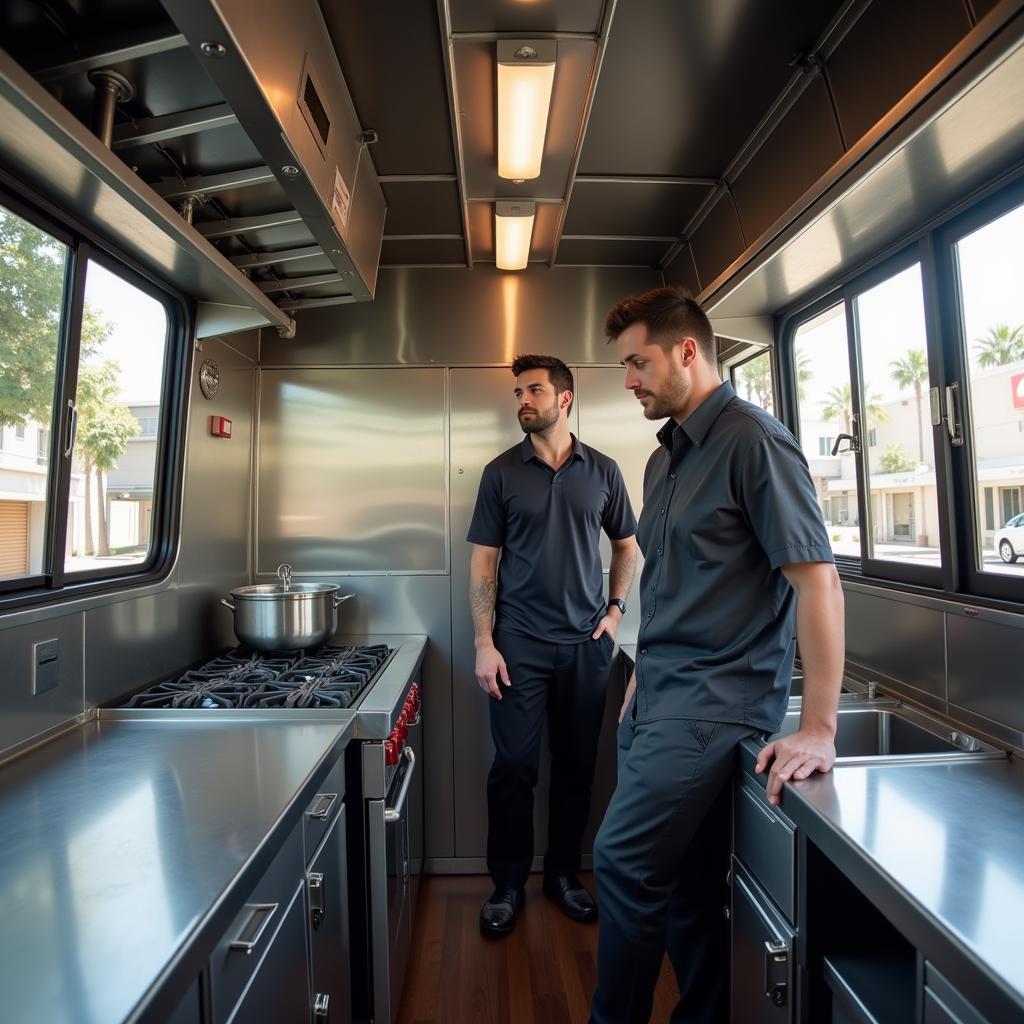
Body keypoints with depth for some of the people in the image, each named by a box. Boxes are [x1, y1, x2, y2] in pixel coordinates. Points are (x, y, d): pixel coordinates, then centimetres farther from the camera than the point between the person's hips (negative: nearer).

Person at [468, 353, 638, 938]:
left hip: (587, 643, 2)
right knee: (514, 766, 4)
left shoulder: (602, 470, 4)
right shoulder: (502, 472, 0)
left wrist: (616, 609, 3)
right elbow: (484, 561, -1)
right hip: (520, 643, -1)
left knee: (577, 765, 12)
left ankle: (564, 873, 31)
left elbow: (627, 545, 14)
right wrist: (484, 643, -7)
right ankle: (508, 884, 24)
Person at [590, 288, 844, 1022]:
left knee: (626, 864, -5)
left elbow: (817, 579, -16)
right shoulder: (666, 458, 13)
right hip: (661, 698, 8)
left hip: (716, 699, -8)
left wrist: (818, 729, -17)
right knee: (688, 880, 15)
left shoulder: (753, 440, -11)